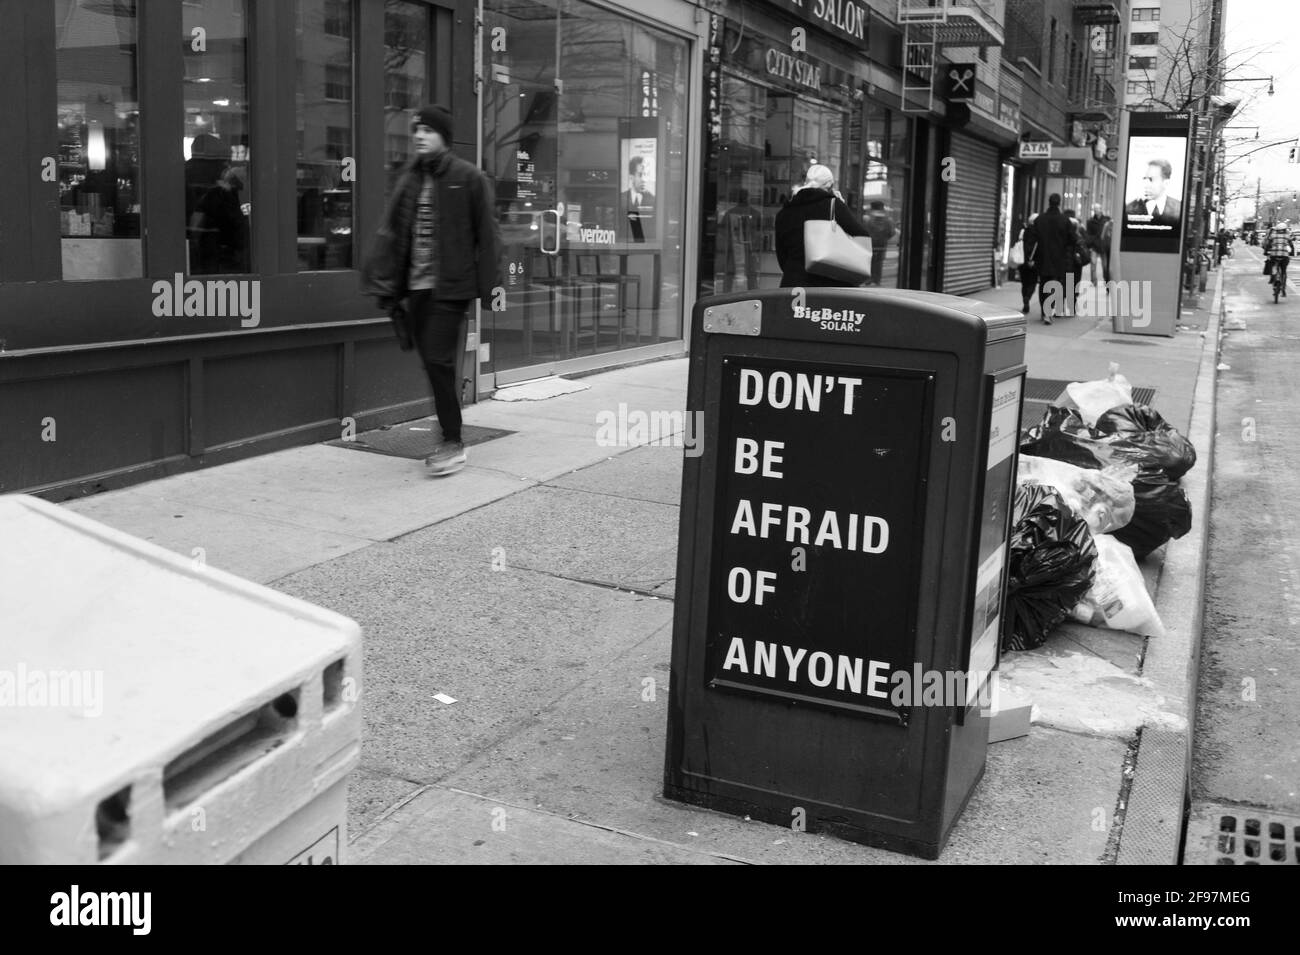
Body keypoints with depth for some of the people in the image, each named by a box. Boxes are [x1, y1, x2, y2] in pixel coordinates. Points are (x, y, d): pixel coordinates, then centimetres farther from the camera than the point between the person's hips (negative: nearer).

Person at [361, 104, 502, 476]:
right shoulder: (409, 180, 12)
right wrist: (383, 283, 0)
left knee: (440, 362, -10)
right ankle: (450, 441, 20)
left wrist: (488, 286, -11)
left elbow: (486, 235, -6)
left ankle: (453, 444, -1)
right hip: (415, 288, 6)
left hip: (449, 287, -6)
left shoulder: (468, 178, -3)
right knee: (432, 364, 9)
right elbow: (391, 233, 9)